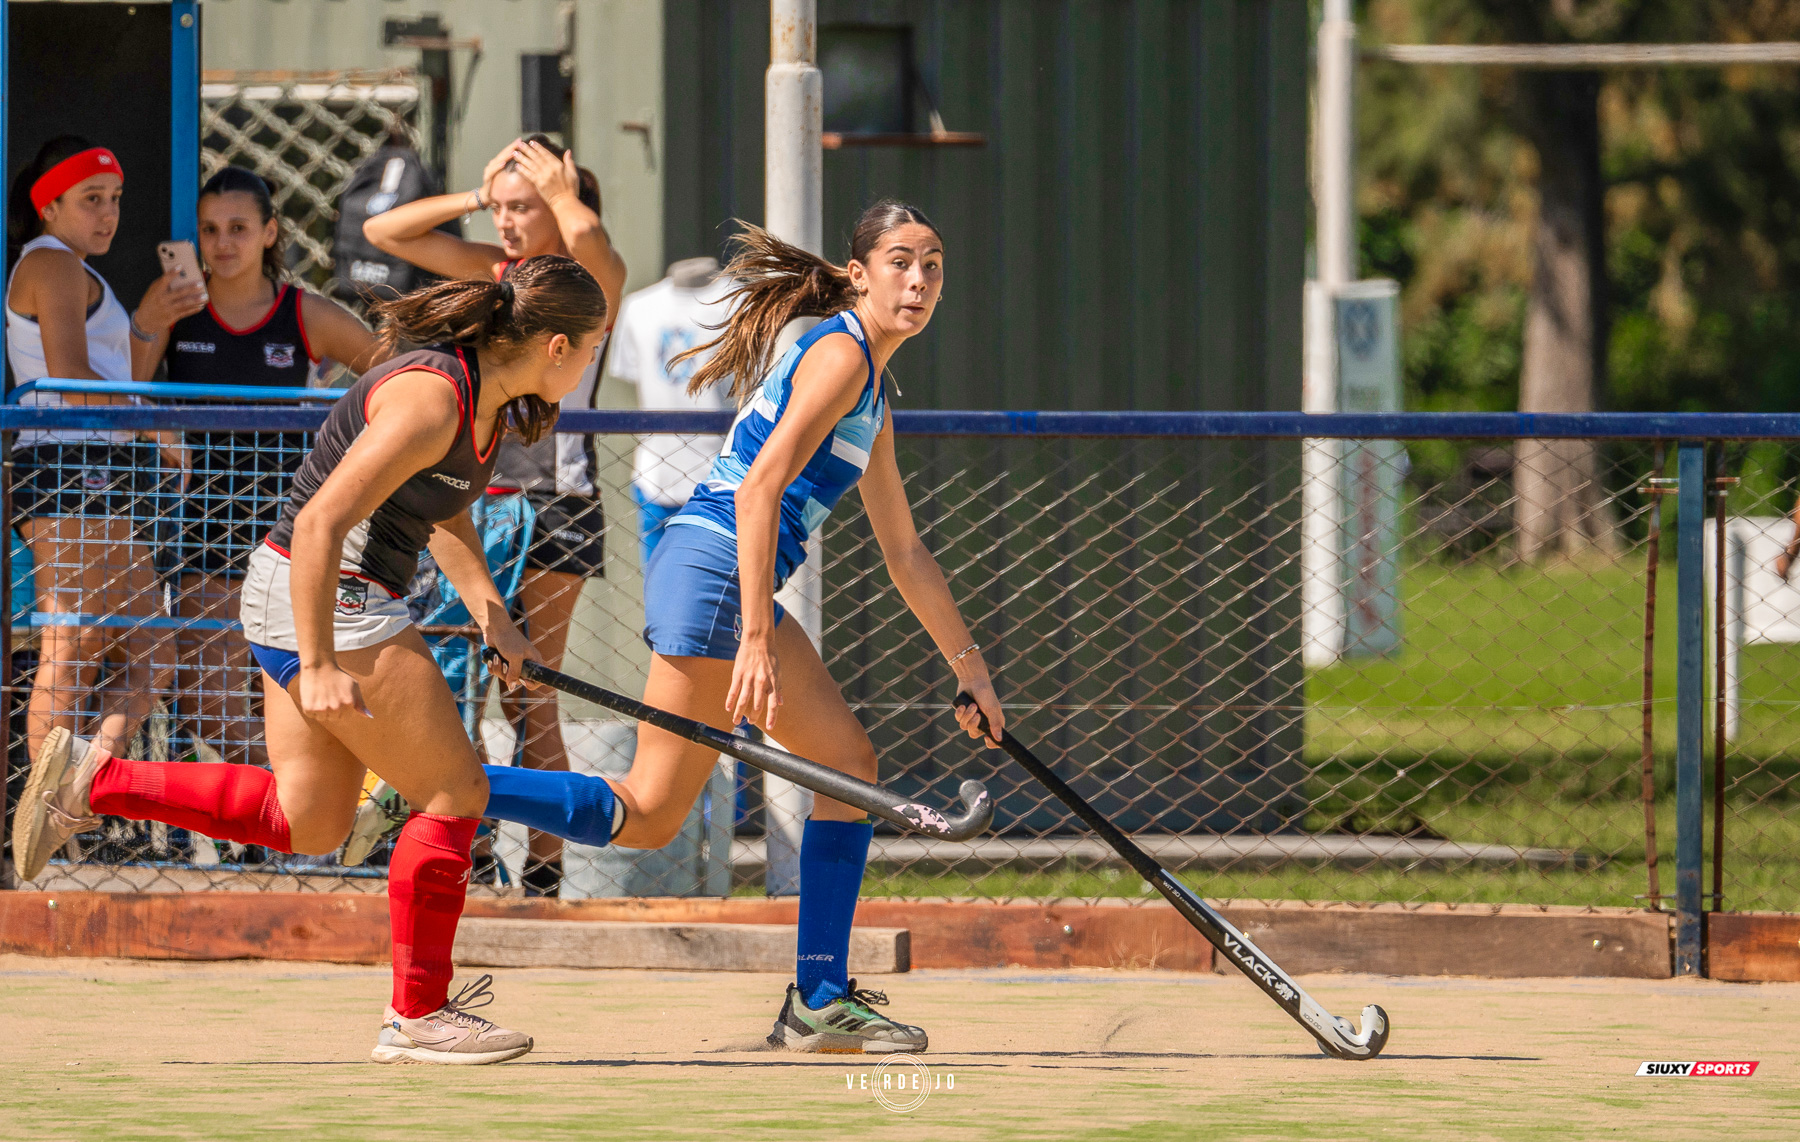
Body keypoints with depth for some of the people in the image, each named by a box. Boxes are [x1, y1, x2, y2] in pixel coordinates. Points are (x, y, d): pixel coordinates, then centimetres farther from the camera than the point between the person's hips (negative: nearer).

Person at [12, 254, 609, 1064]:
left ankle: (90, 779, 13)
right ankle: (418, 1015, 6)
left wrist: (494, 620, 11)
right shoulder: (430, 399, -23)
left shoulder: (488, 398, 7)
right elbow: (320, 524, -27)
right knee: (454, 796, -3)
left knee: (304, 823, 14)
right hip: (328, 608, -10)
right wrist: (319, 667, -29)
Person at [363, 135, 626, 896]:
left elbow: (587, 238, -29)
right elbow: (384, 232, 15)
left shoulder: (593, 278, -4)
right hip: (480, 491, 6)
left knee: (529, 697, -6)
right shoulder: (495, 271, 14)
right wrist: (475, 196, 7)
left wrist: (562, 192, -9)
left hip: (554, 498, -6)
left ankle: (544, 869, -2)